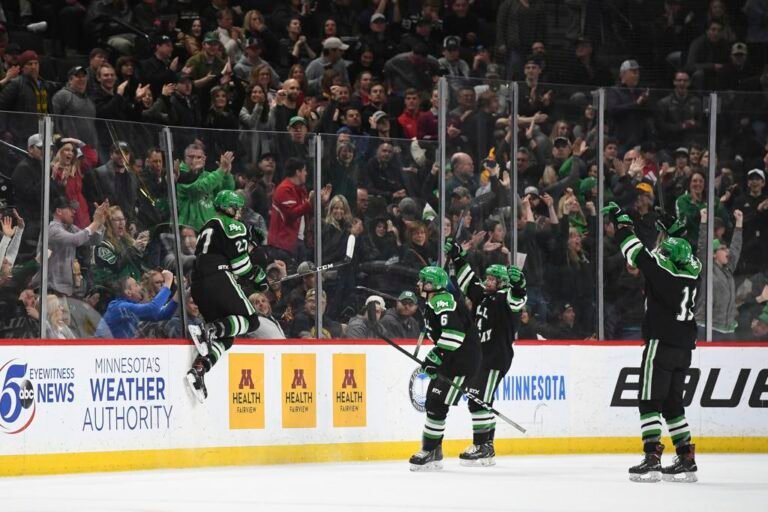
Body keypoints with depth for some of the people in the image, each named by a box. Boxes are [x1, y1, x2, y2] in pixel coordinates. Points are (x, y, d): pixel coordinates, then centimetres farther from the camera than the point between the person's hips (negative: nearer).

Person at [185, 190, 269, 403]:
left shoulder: (208, 227, 28)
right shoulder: (234, 227, 2)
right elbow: (239, 261, -8)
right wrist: (259, 276, 5)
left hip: (199, 285, 8)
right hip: (220, 279, -8)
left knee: (224, 337, 8)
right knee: (250, 320, -4)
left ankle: (198, 369, -13)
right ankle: (210, 329, -26)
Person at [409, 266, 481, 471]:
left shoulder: (442, 301, -16)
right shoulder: (432, 304, 18)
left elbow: (453, 331, -29)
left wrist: (437, 356, -29)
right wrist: (433, 357, 21)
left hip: (463, 359, -11)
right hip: (451, 360, 11)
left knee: (438, 404, -12)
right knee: (431, 401, 12)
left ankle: (429, 452, -8)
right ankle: (433, 451, 19)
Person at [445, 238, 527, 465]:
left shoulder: (503, 298, -10)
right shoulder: (481, 294, 13)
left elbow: (517, 301, -30)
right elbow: (467, 280, 26)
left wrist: (518, 285, -49)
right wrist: (457, 257, 23)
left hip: (497, 359, -9)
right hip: (479, 356, 9)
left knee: (480, 401, -14)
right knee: (477, 401, 13)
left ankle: (483, 448, -13)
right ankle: (486, 445, 21)